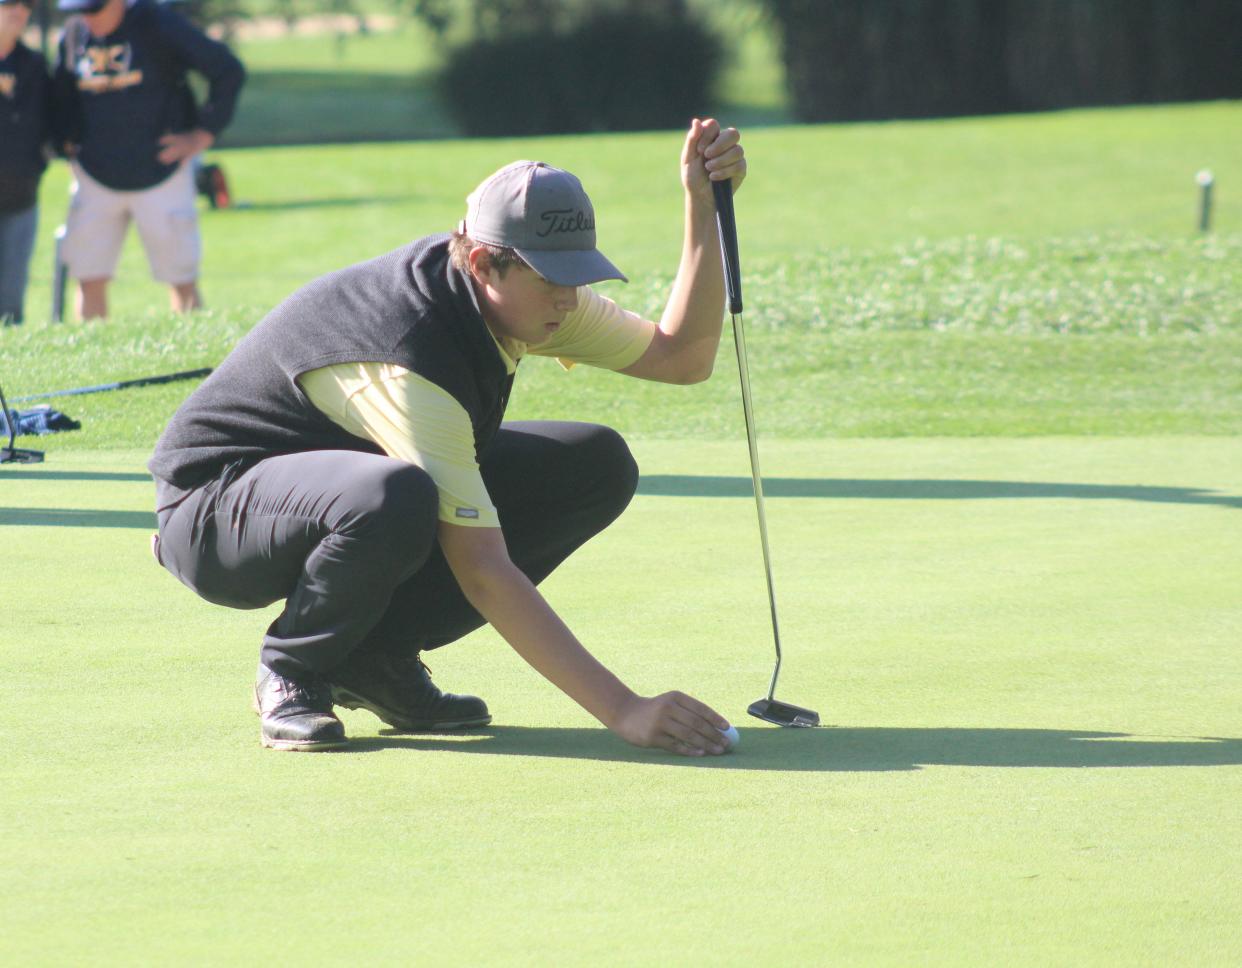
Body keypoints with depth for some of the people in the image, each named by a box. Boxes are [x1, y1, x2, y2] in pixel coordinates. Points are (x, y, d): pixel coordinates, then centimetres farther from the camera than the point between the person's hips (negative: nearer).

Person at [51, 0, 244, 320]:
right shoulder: (74, 33, 2)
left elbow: (228, 71, -10)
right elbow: (61, 93, 21)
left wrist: (203, 135, -11)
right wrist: (68, 140, 8)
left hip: (160, 171, -4)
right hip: (95, 177, 4)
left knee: (182, 281, 0)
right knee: (89, 280, 1)